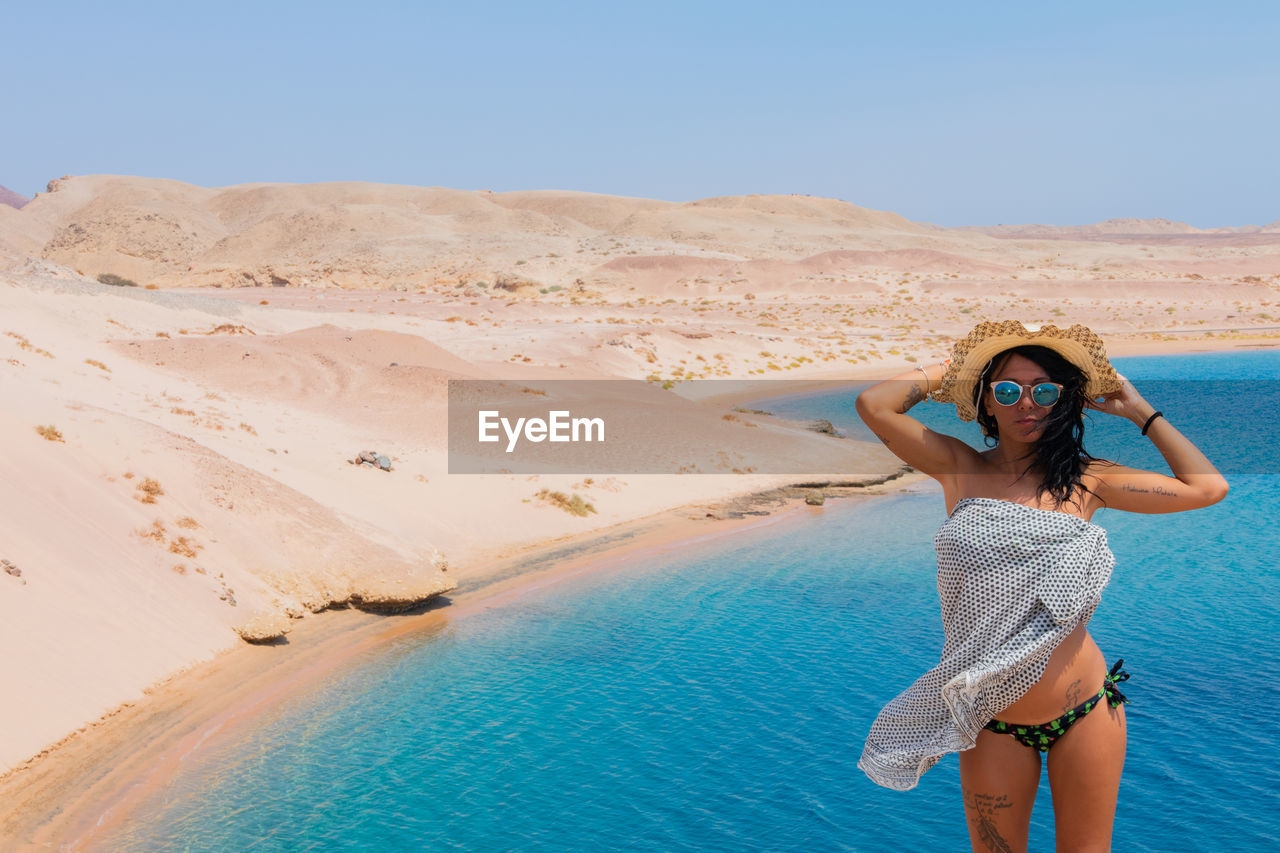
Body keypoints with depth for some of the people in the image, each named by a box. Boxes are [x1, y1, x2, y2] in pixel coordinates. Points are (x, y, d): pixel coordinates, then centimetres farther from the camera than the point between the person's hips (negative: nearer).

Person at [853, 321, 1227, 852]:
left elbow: (1208, 487, 3)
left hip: (1086, 712, 1)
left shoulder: (1085, 480, 1)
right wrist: (944, 372, 0)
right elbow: (874, 405, -12)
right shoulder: (959, 469, -1)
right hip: (993, 724, 0)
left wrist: (1137, 410, 7)